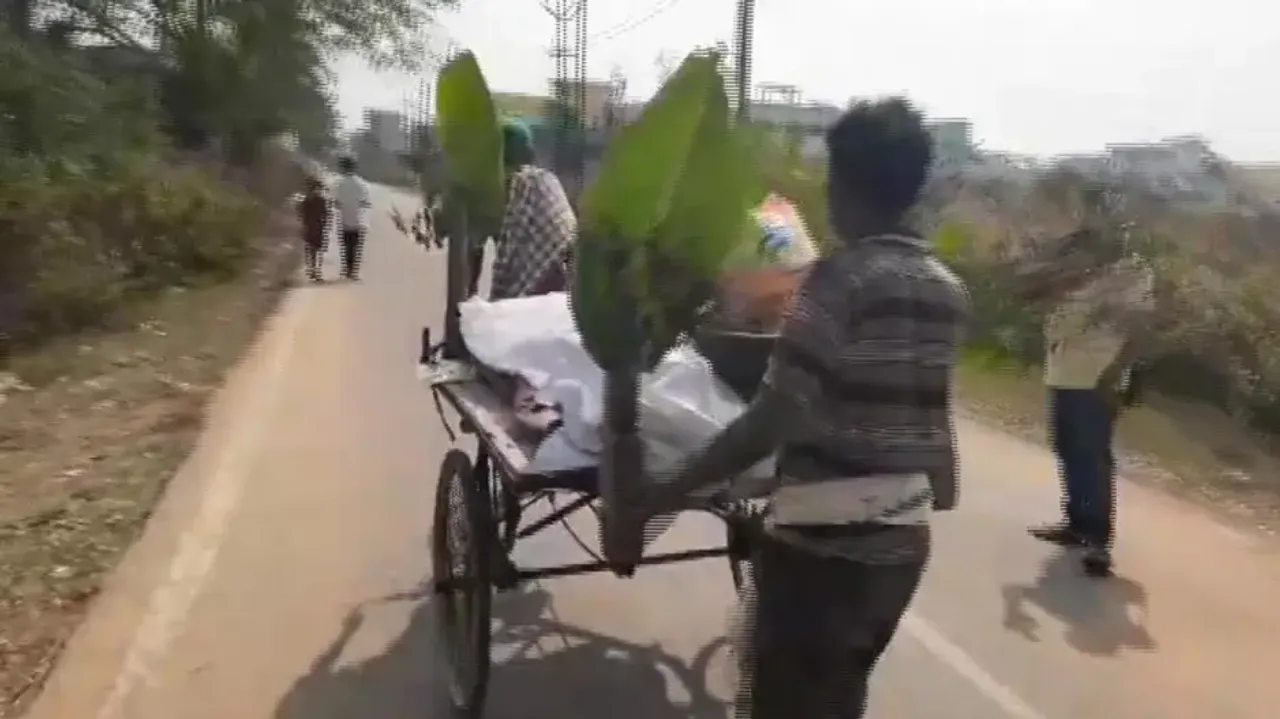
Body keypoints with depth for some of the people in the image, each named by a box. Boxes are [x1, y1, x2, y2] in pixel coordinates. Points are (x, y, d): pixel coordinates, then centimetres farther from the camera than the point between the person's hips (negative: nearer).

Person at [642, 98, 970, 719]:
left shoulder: (839, 277, -16)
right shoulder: (948, 292, 6)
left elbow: (770, 422, -21)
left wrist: (666, 494, -15)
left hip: (821, 540, -7)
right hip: (902, 539, 7)